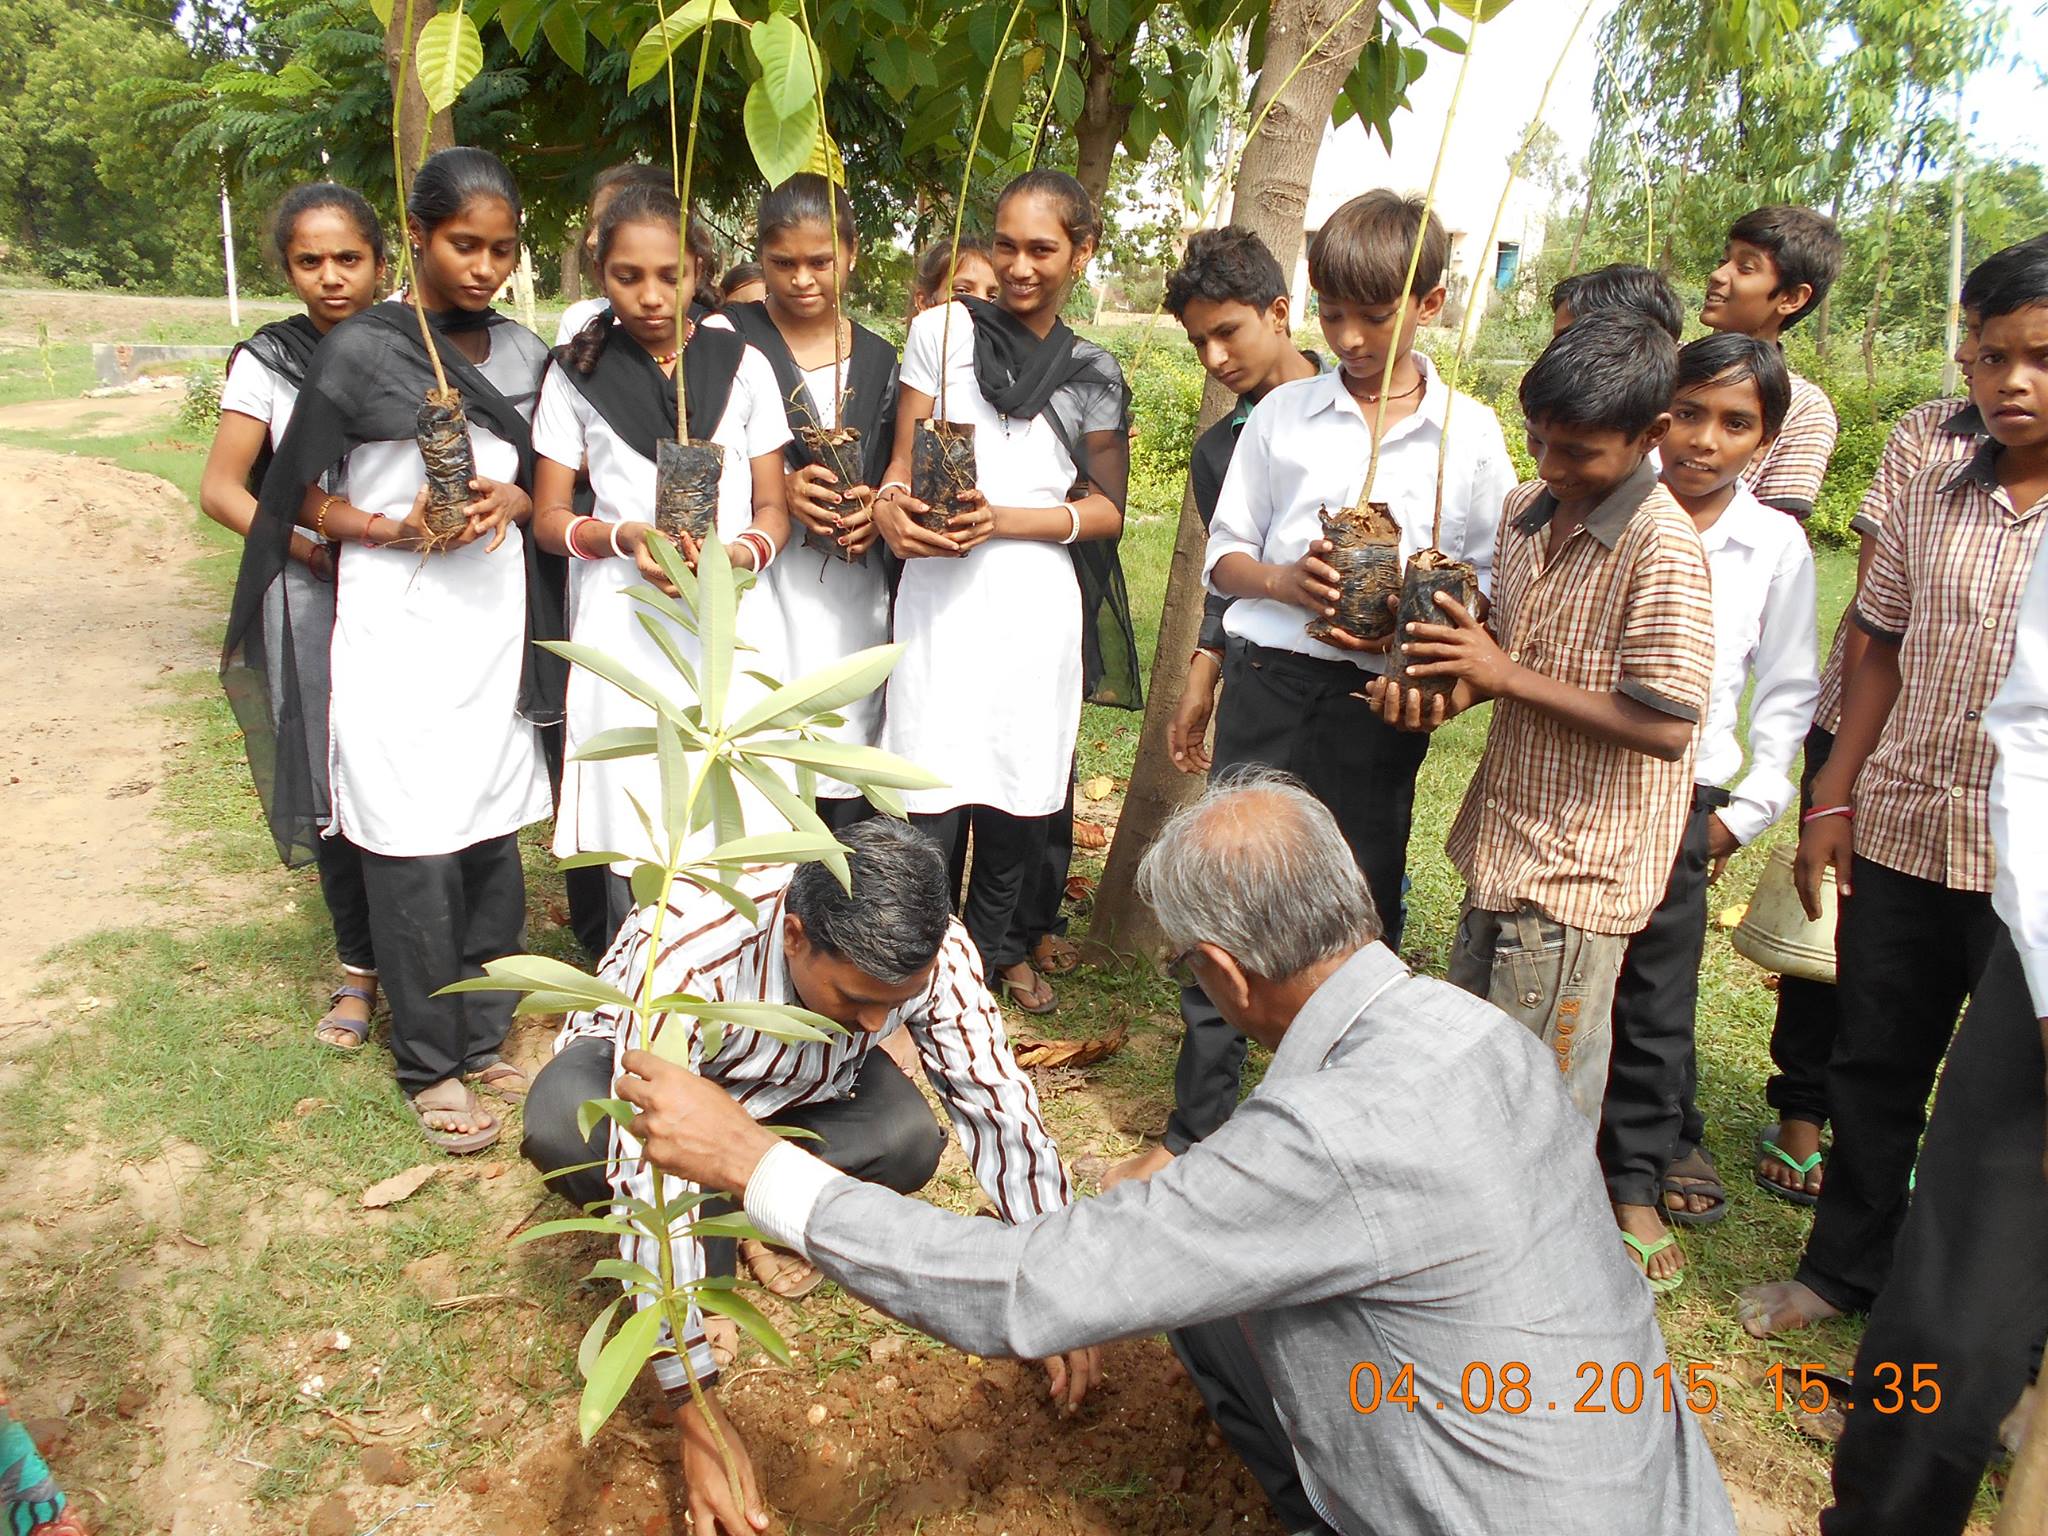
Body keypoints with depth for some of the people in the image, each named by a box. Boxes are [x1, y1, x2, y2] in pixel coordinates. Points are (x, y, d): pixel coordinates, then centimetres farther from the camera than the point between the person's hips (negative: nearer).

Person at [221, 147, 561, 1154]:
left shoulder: (522, 353, 9)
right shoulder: (360, 351, -5)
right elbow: (295, 497, -1)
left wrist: (511, 500, -5)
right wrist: (397, 529, -16)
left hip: (497, 619, 5)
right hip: (397, 627, -4)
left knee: (495, 838, 8)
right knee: (413, 851, -1)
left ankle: (485, 1039, 23)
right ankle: (430, 1067, 13)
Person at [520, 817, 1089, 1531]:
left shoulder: (933, 950, -30)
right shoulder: (684, 954, -42)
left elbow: (997, 1102, -21)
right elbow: (649, 1174, -43)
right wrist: (697, 1415, -42)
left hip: (797, 1085, 3)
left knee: (909, 1145, -28)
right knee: (561, 1129, -36)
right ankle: (712, 1241, -7)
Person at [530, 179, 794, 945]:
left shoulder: (743, 365, 11)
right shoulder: (576, 373, 9)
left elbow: (774, 508, 9)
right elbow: (549, 517, 8)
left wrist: (741, 554, -14)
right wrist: (623, 537, -14)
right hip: (624, 624, 0)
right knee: (632, 846, -3)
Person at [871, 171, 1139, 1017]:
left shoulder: (1094, 375, 10)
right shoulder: (944, 329, 4)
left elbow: (1106, 510, 6)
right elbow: (905, 459, 6)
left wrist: (1005, 519, -11)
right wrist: (890, 504, -18)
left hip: (1039, 600, 2)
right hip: (943, 591, -2)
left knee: (1022, 788, 10)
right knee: (932, 796, -6)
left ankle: (999, 947, 31)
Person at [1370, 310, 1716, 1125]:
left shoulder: (1662, 548, -20)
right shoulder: (1526, 510, 5)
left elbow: (1667, 726, -24)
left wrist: (1505, 674, -23)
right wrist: (1444, 692, -5)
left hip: (1576, 875, -8)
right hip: (1504, 846, 8)